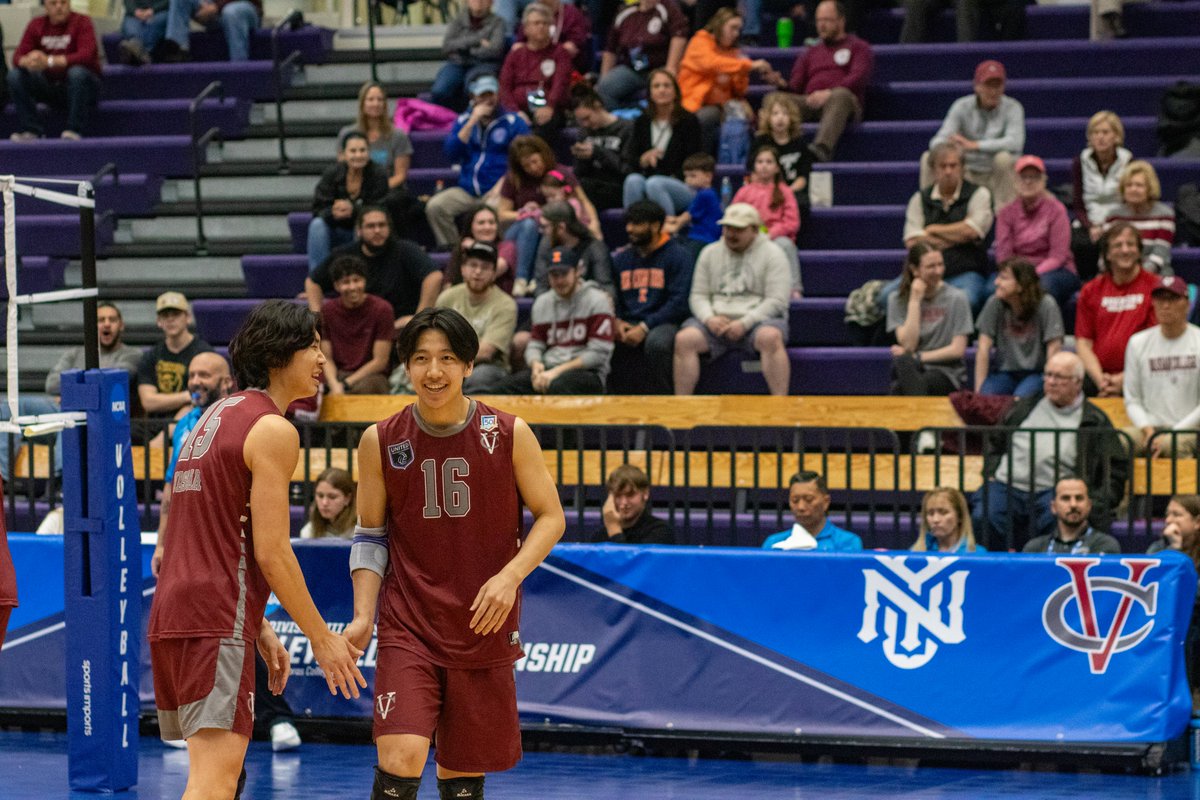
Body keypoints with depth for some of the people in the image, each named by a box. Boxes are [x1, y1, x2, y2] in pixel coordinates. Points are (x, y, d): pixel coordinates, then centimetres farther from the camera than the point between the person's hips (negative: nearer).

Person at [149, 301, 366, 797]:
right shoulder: (273, 431, -9)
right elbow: (271, 553, -13)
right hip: (218, 621, -10)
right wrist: (321, 638, -5)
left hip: (172, 608, 10)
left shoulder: (215, 417, 20)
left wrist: (259, 628, 24)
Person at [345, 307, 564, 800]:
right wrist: (362, 618, -5)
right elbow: (369, 535, 7)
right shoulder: (380, 442, -2)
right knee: (400, 759, -18)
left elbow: (550, 517, 2)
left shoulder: (509, 435, -4)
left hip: (484, 628, 1)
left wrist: (510, 576, -15)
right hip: (407, 629, -1)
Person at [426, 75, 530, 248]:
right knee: (435, 207, -21)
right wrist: (472, 122, -7)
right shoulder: (464, 120, 14)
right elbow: (451, 155, -1)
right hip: (467, 192, 4)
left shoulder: (513, 122, 4)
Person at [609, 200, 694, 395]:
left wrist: (644, 327, -15)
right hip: (628, 323, 4)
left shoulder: (677, 255, 1)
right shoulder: (621, 258, 19)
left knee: (657, 343, -39)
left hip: (663, 322, -4)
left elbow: (678, 302, -7)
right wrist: (616, 322, -5)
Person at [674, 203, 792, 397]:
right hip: (716, 321, 4)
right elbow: (698, 295, 12)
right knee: (684, 339, -24)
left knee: (770, 337, -37)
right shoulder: (710, 253, 15)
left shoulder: (772, 254, 2)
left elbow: (777, 301, -7)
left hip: (758, 320, -4)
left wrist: (744, 323, -18)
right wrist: (710, 319, -10)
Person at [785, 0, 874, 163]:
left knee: (840, 95, -41)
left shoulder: (858, 47, 18)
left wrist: (828, 93, -19)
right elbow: (795, 86, 21)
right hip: (810, 103, 4)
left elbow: (858, 78, -2)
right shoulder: (810, 53, 32)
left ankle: (823, 147, -63)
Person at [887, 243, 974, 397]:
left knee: (899, 389, -34)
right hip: (913, 372, 2)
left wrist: (916, 357, -6)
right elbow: (908, 345, -6)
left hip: (946, 374, -2)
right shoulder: (897, 300, 7)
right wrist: (915, 301, -8)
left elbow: (957, 350, -1)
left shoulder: (957, 298, 2)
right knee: (901, 362, -37)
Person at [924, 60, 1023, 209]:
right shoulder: (962, 106, -3)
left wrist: (974, 145, -34)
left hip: (997, 177, -2)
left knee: (1004, 157, -35)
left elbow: (1015, 142, -28)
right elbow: (938, 141, -13)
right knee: (929, 157, -18)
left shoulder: (1012, 108, -10)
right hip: (967, 175, 2)